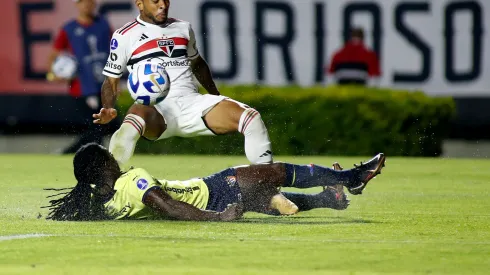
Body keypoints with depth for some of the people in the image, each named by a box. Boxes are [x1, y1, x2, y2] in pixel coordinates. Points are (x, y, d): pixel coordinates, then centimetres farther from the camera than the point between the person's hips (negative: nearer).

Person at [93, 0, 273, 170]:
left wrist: (217, 98, 30)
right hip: (155, 108, -4)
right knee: (130, 128, -41)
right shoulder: (124, 36, 6)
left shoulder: (183, 28, 19)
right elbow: (111, 80, 9)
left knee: (251, 117, -16)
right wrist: (107, 111, -10)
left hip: (191, 102, 4)